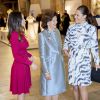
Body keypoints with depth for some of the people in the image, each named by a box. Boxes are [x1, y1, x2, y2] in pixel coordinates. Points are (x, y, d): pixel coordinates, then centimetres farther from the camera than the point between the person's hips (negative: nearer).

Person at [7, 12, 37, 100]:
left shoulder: (20, 34, 5)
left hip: (23, 65, 8)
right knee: (21, 91, 5)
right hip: (19, 66, -8)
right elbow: (16, 55, -21)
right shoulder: (14, 35, -21)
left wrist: (29, 56, 4)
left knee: (23, 90, 20)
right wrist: (30, 63, -19)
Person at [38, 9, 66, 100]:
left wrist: (62, 62, 13)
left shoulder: (57, 31, 3)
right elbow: (42, 55, -13)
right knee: (49, 90, 8)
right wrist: (46, 71, -14)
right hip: (49, 65, -6)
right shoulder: (42, 35, -15)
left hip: (59, 65, 6)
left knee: (57, 89, 16)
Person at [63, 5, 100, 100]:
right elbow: (67, 40, 17)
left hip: (83, 60, -3)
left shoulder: (91, 28, -6)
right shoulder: (71, 27, 3)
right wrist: (65, 49, -2)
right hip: (72, 59, 4)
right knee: (75, 85, 11)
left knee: (82, 86, -3)